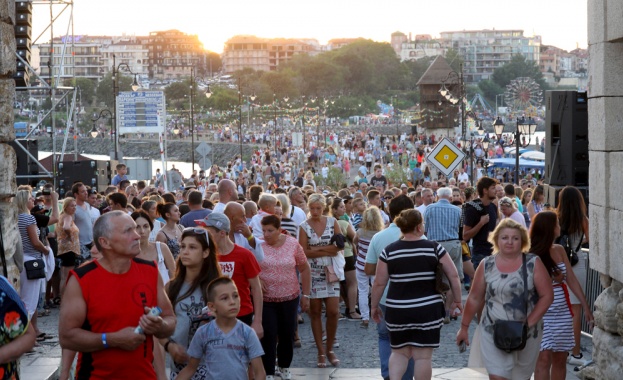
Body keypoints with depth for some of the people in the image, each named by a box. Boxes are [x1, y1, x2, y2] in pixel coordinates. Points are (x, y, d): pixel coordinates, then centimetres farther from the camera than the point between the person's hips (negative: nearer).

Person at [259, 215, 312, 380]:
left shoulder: (293, 244, -4)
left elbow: (304, 268, 5)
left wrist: (306, 294, 5)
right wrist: (256, 279, -18)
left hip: (289, 298, 2)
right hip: (265, 299, -2)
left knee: (288, 334, 12)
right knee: (268, 336, -2)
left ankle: (284, 366, 33)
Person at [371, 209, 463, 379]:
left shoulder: (389, 251, -2)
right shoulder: (434, 248, -4)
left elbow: (379, 283, -1)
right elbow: (453, 275, -2)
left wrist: (374, 306, 12)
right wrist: (457, 300, 10)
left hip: (397, 311, 1)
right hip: (428, 310, -1)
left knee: (399, 352, 17)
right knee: (423, 355, 6)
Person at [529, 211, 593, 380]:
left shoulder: (559, 250, 5)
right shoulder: (531, 255, -10)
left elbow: (571, 280, 8)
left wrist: (586, 306, 6)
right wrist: (553, 280, -15)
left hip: (563, 312, 6)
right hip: (542, 314, -6)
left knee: (560, 359, 9)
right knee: (544, 358, -11)